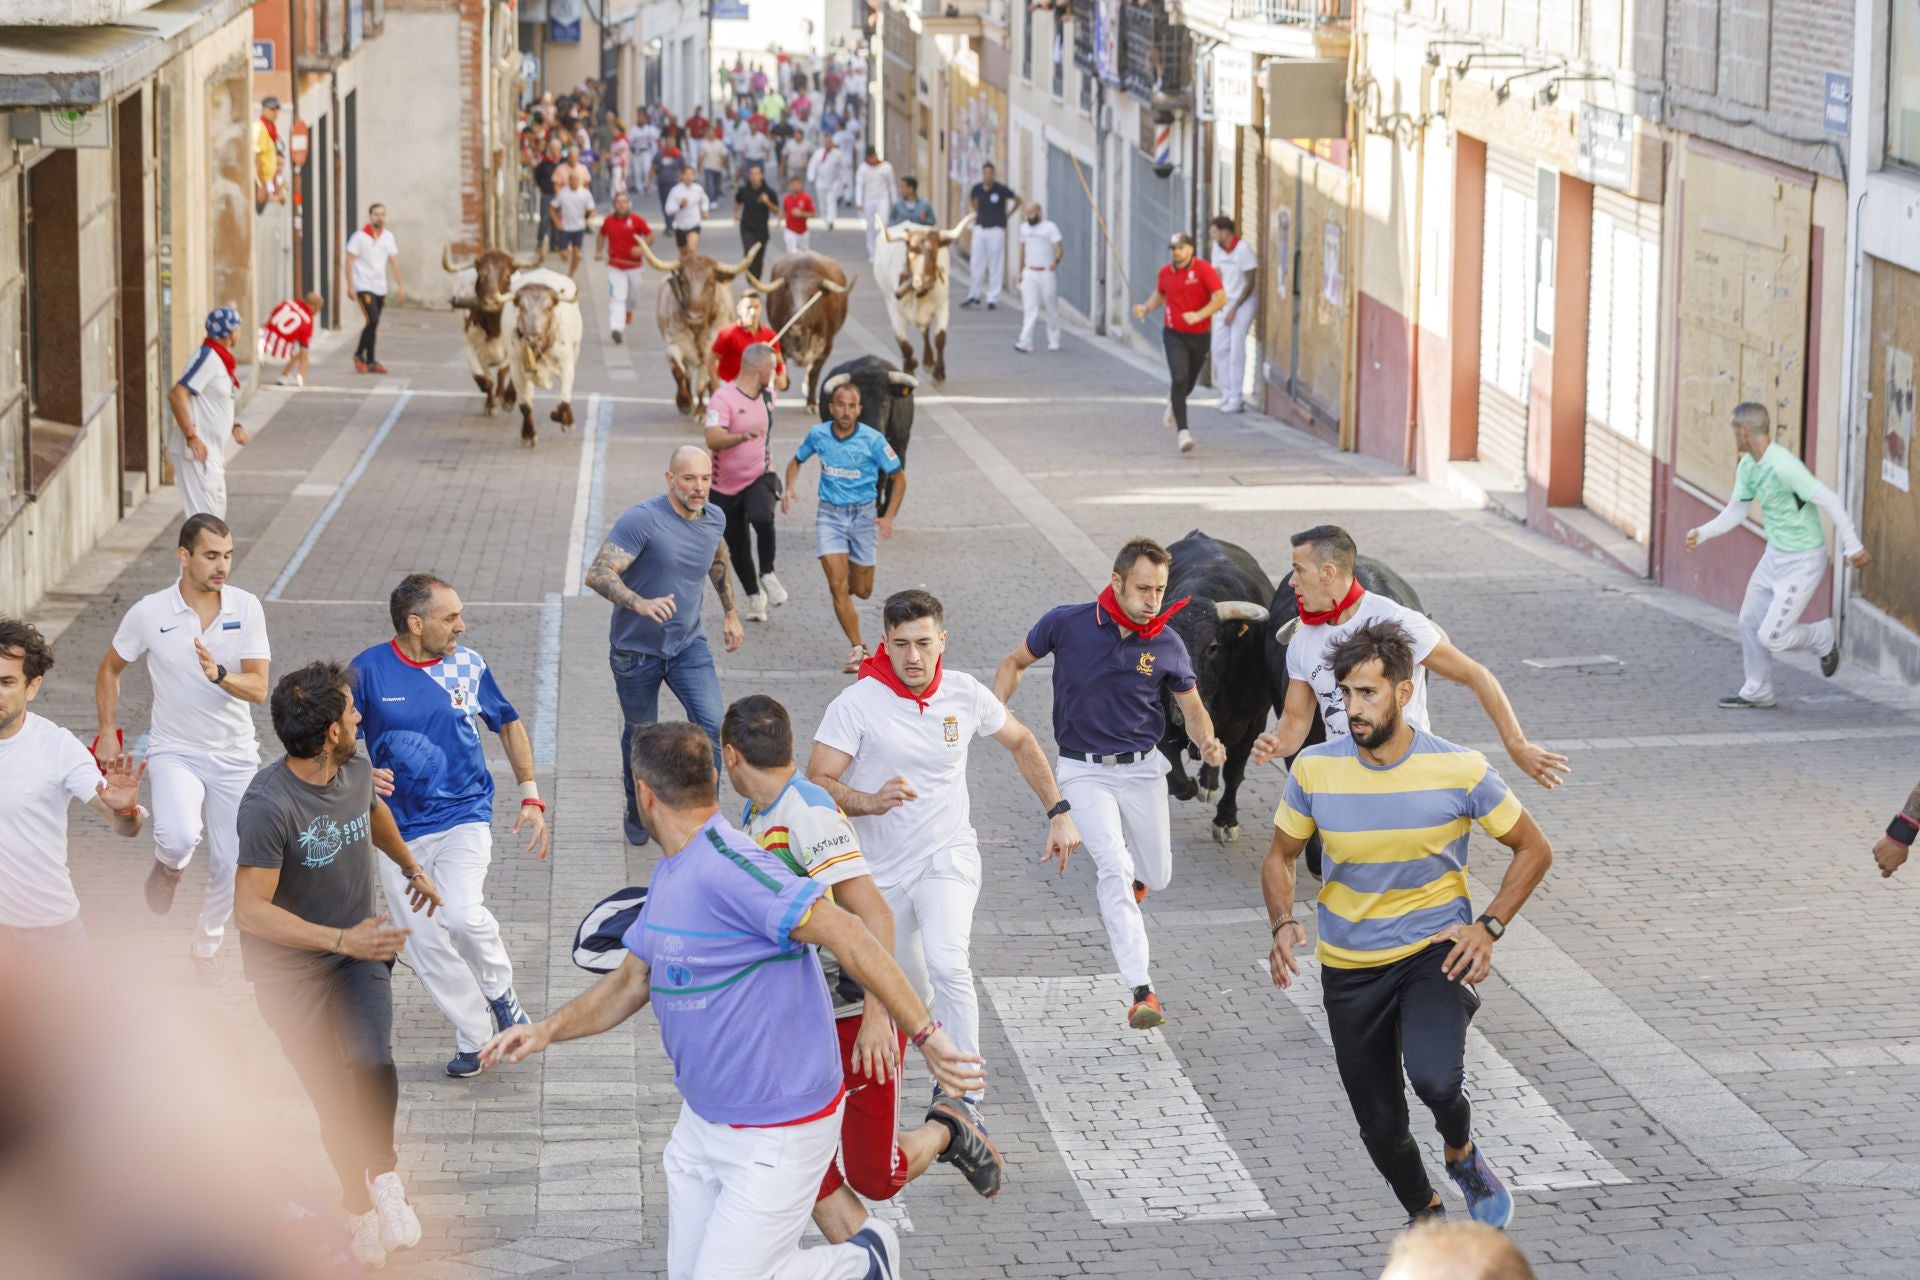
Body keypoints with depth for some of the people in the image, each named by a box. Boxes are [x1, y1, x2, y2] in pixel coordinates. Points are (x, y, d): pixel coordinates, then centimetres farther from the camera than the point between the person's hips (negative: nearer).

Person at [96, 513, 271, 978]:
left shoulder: (246, 608, -7)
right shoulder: (149, 613, -10)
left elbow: (258, 688, -13)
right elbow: (110, 669, 8)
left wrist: (220, 674, -33)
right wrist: (108, 731, 2)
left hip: (234, 753, 2)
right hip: (174, 751, -2)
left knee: (231, 866, 4)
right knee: (179, 836, -29)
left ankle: (206, 948, 30)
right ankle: (167, 869, 9)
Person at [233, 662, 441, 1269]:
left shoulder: (357, 771, -5)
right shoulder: (268, 804, -27)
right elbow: (251, 909, -27)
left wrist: (412, 867, 38)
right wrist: (342, 940, -33)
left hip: (359, 951, 4)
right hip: (291, 972, -4)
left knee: (373, 1066, -20)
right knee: (334, 1103, 0)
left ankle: (384, 1173, 3)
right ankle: (361, 1208, 21)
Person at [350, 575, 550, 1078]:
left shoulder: (469, 665, -1)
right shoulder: (369, 671, -8)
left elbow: (509, 724, 15)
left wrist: (531, 797, 8)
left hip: (464, 816, -1)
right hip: (399, 827, 1)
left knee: (463, 916, -24)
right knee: (424, 944, 2)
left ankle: (500, 990, 5)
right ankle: (475, 1036, 21)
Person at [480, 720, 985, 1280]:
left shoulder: (727, 869, -25)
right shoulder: (669, 875, 7)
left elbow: (845, 934, -32)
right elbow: (632, 980, 17)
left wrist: (924, 1034, -35)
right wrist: (547, 1030, 3)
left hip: (774, 1136, -10)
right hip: (701, 1124, 10)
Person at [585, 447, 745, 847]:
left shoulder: (714, 519, -2)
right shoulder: (641, 520, -23)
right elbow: (598, 574, -31)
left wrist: (731, 612, 26)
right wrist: (641, 604, -46)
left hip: (688, 645, 4)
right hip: (636, 649, -4)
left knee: (712, 726, -16)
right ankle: (639, 817, 35)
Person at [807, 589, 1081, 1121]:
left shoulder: (966, 694, -4)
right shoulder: (857, 703, -14)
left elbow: (1021, 742, 14)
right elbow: (817, 782, -18)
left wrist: (1059, 813, 11)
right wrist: (870, 802, -36)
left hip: (948, 857, 0)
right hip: (881, 871, 0)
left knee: (948, 966, -25)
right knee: (910, 993, 12)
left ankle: (965, 1096, -20)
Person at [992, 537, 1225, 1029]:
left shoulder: (1167, 646, -7)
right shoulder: (1066, 624, -11)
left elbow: (1193, 709, 7)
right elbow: (1014, 662, 5)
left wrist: (1207, 742, -15)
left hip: (1143, 768, 3)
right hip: (1084, 770, -3)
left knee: (1156, 877, 11)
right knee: (1112, 867, -21)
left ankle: (1128, 880, 52)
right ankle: (1142, 989, -23)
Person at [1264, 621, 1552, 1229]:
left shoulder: (1461, 770, -13)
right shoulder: (1315, 769, -8)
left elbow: (1534, 849, 0)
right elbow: (1280, 857, 7)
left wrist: (1489, 927, -12)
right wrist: (1282, 924, -12)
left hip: (1435, 951, -3)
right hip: (1349, 967, 3)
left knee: (1434, 1077, -29)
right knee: (1381, 1127, 8)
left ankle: (1462, 1154, 6)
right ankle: (1426, 1218, 38)